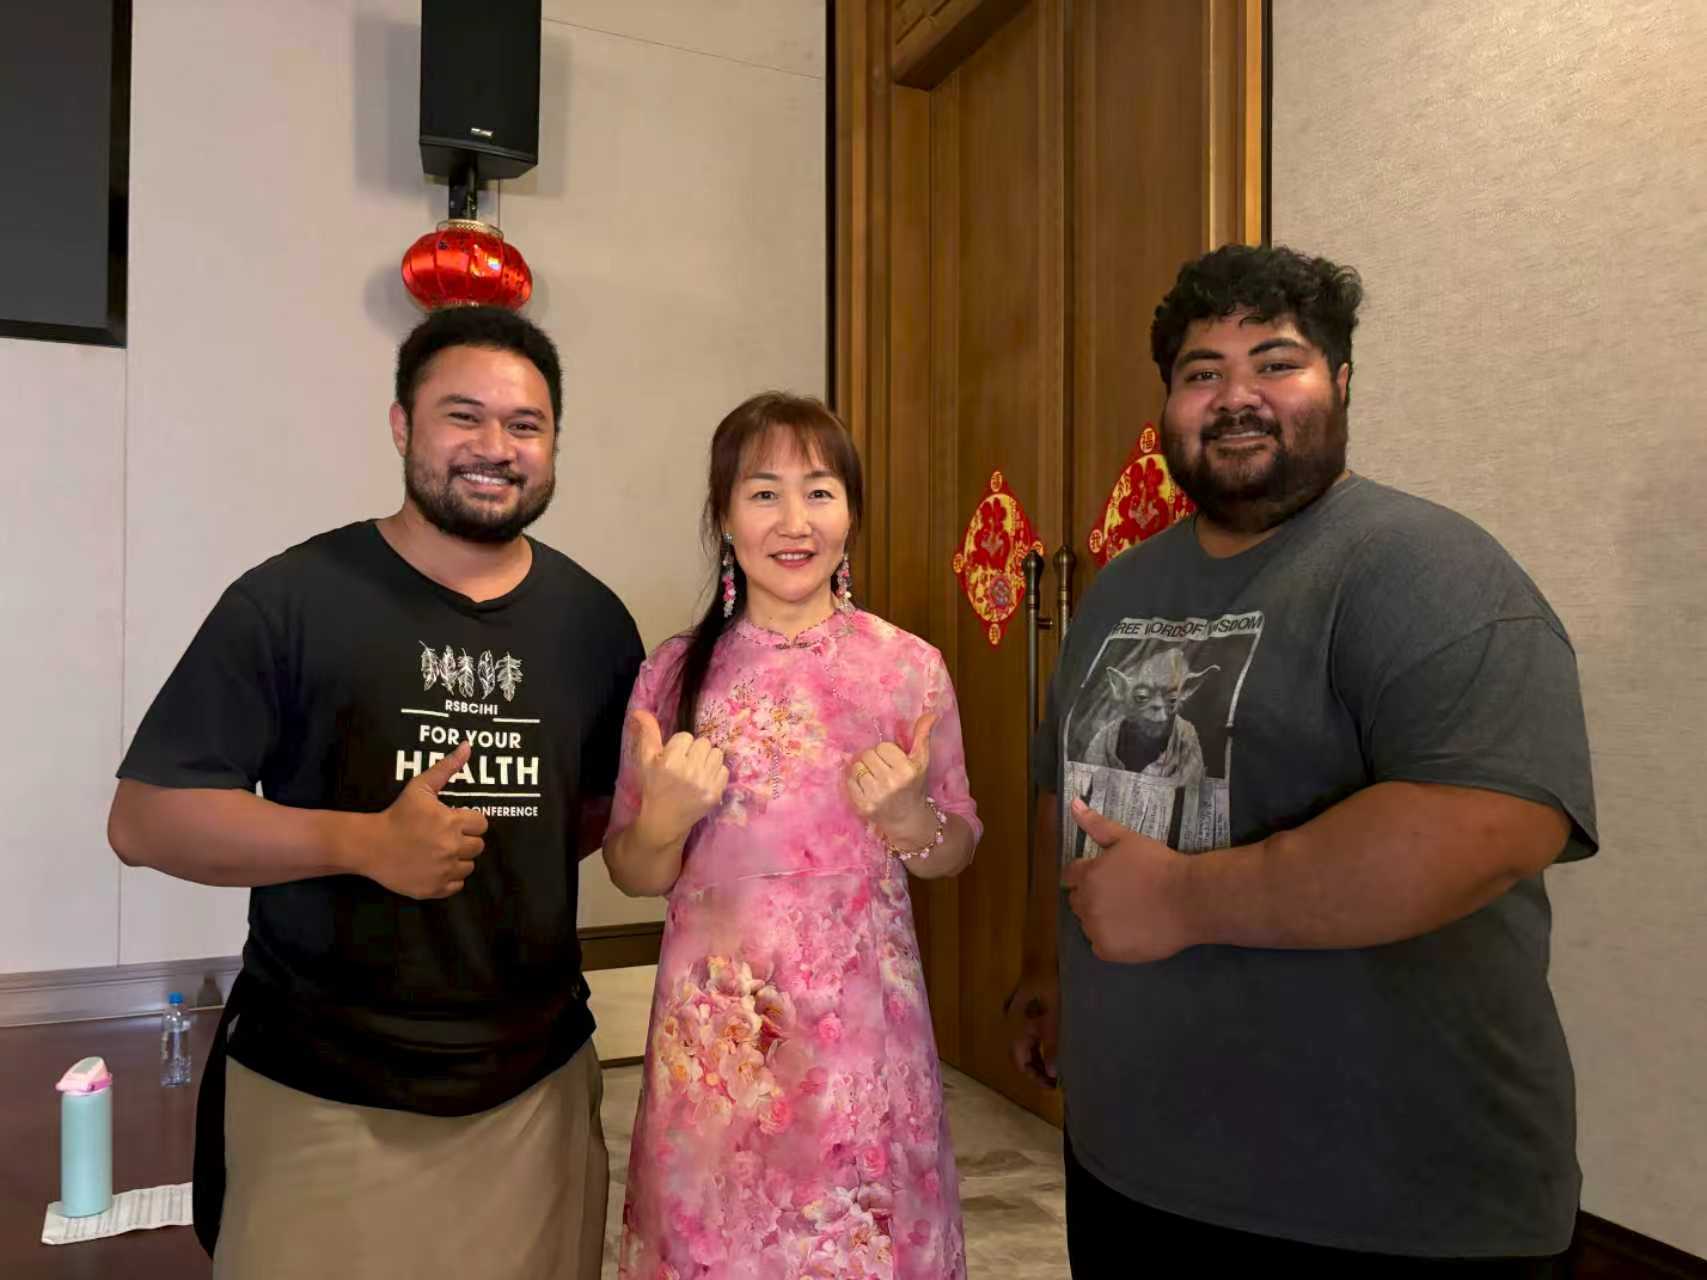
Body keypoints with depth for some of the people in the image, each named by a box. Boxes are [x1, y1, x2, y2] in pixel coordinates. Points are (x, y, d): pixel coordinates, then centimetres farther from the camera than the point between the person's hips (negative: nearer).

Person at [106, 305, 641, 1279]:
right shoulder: (292, 600, -9)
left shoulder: (592, 619, 2)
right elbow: (145, 817, -10)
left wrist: (496, 847, -3)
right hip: (319, 1098, -3)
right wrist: (363, 842, -22)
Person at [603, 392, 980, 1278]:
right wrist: (664, 820, -17)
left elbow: (955, 853, 5)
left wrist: (910, 820, -16)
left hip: (862, 1022, 0)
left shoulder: (910, 668, -5)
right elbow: (633, 875, 4)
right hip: (716, 1028, 1)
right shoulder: (675, 673, -4)